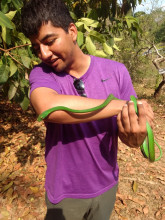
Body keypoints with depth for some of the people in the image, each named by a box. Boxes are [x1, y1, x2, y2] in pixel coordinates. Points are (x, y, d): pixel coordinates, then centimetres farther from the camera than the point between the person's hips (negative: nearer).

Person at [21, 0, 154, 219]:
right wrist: (123, 105, -32)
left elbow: (128, 131, -7)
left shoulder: (115, 71, -11)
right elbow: (48, 108, -38)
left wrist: (135, 137, -31)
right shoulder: (41, 74, -14)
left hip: (106, 185, 2)